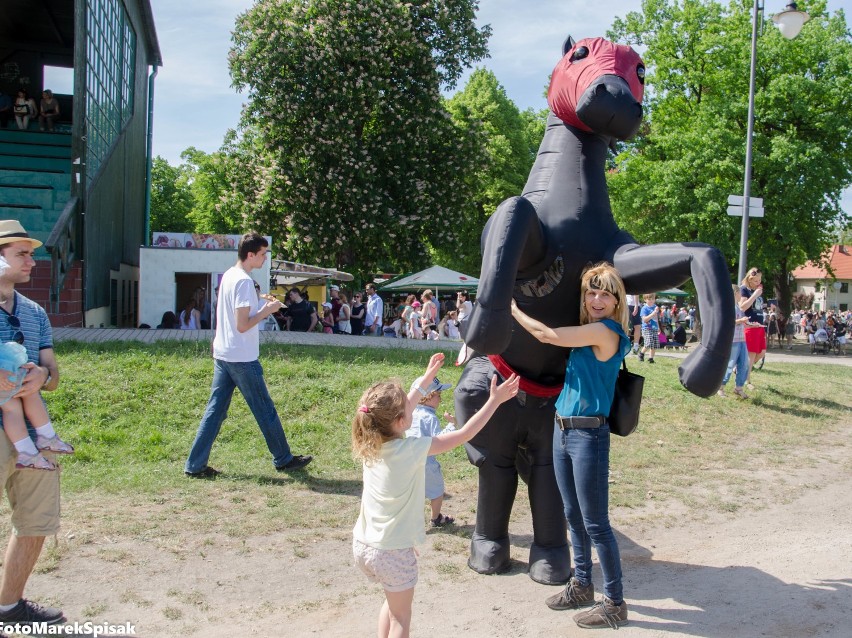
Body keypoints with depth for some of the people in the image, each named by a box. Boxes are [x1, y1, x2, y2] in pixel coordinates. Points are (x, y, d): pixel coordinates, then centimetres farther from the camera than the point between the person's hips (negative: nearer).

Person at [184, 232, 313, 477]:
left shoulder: (228, 276, 10)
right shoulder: (244, 282, -18)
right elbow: (242, 325, -22)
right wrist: (267, 311, -11)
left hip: (222, 355, 9)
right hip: (242, 358, -9)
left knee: (215, 410, 9)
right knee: (265, 411, 5)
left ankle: (195, 465, 10)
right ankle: (283, 459, 19)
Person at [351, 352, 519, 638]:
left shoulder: (370, 442, -5)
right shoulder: (412, 449, -23)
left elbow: (401, 410, 12)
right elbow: (464, 434, -19)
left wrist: (428, 377, 20)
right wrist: (494, 400, -13)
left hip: (362, 545, 7)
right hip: (393, 551, -7)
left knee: (393, 602, 28)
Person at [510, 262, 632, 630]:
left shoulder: (605, 330, -15)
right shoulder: (586, 331, 10)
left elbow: (547, 335, -15)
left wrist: (513, 310, -1)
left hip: (588, 434, -9)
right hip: (563, 430, 9)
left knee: (596, 524, 0)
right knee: (573, 516, 19)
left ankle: (615, 604, 14)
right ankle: (582, 586, 34)